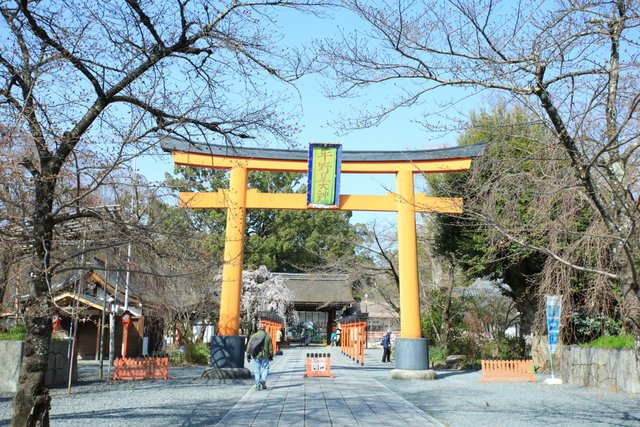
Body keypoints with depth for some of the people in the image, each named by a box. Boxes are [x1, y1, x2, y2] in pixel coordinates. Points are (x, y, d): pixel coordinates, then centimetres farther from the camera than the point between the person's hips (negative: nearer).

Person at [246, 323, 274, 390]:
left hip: (256, 356, 1)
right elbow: (270, 347, 1)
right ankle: (263, 380, -11)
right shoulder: (267, 336, 1)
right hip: (265, 356, -1)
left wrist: (248, 356, 7)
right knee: (265, 368, 10)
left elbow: (249, 346, 2)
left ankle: (257, 385, 3)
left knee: (257, 371, 7)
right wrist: (271, 356, 11)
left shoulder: (253, 336, 4)